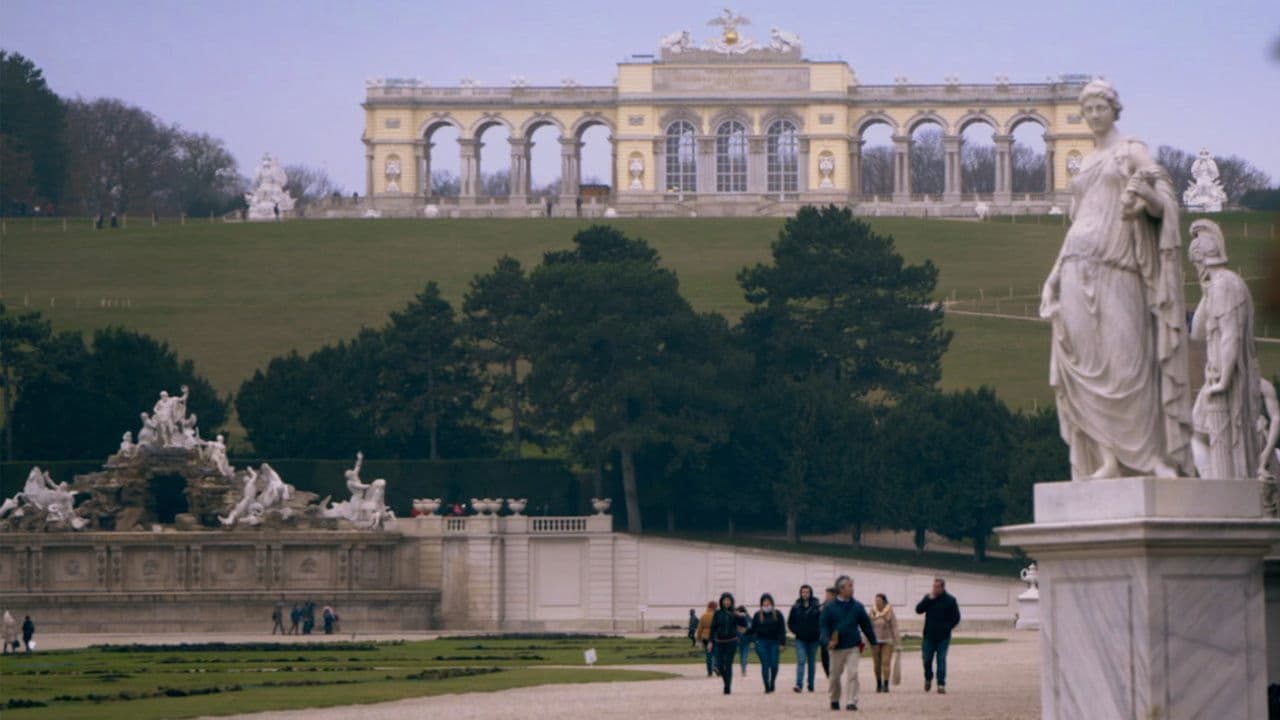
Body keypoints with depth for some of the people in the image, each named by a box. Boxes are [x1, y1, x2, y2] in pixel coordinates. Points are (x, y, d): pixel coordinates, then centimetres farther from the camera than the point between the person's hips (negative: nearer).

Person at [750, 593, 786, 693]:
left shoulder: (777, 614, 2)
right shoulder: (758, 615, 4)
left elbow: (782, 630, 1)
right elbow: (753, 629, 6)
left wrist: (782, 643, -4)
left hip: (774, 642, 0)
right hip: (762, 642, 0)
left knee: (774, 665, -4)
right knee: (765, 665, -4)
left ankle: (772, 682, 23)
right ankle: (767, 687, 2)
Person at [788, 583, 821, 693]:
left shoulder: (816, 607, -2)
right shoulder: (796, 607, 2)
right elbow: (790, 623, 9)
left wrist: (817, 632, -8)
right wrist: (796, 631, -2)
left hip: (813, 639, 1)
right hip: (801, 639, 0)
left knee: (812, 662, 9)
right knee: (801, 661, -13)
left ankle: (811, 685, 18)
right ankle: (799, 685, -21)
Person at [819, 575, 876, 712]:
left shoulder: (857, 607, 3)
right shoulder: (830, 608, -4)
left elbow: (866, 625, 9)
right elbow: (823, 625, -4)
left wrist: (873, 641, 10)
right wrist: (827, 640, -19)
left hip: (853, 646, 1)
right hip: (837, 647, -1)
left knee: (852, 673, -10)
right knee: (835, 675, 11)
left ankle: (851, 702, -8)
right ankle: (834, 700, 28)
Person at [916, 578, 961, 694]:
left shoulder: (950, 600, -2)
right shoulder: (928, 598, 6)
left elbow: (956, 618, 2)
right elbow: (918, 610, -4)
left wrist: (947, 628, -5)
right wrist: (928, 599, -14)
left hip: (943, 637, -2)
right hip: (929, 636, 2)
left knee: (941, 660, -5)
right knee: (927, 659, 5)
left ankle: (941, 684, -3)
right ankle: (928, 678, 29)